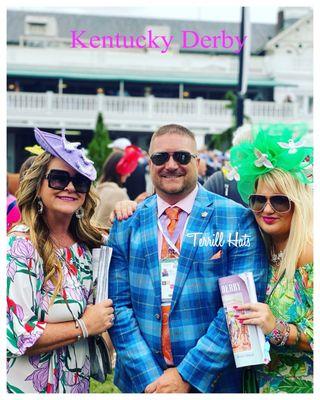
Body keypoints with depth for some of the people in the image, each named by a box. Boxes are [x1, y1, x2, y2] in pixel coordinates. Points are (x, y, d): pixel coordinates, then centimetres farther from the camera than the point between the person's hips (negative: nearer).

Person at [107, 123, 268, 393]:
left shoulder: (238, 219, -8)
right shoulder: (126, 223, 0)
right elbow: (119, 304, -3)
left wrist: (186, 376, -17)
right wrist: (150, 379, -13)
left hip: (214, 381, -2)